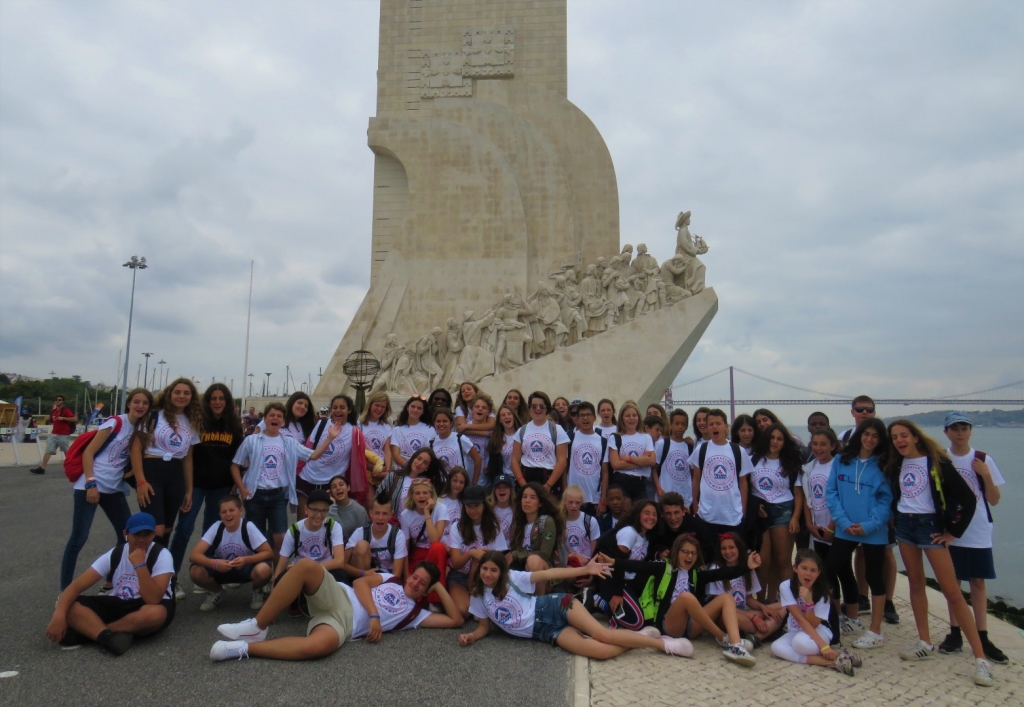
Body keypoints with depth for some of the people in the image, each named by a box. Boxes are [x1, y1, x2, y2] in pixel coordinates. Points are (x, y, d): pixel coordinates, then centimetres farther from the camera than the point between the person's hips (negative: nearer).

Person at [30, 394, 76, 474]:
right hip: (54, 434, 7)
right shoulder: (53, 411, 13)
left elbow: (74, 418, -20)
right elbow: (52, 421, 25)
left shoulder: (66, 410, -10)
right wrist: (48, 419, 4)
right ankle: (42, 468, -4)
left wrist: (63, 418, -27)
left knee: (67, 452, 5)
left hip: (64, 435, -7)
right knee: (48, 451, -2)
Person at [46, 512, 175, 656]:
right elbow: (76, 586, -14)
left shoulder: (162, 555, -19)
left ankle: (89, 631, -21)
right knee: (68, 607, -18)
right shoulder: (114, 554, -9)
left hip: (147, 606, -3)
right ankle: (108, 637, -35)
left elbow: (153, 599, -28)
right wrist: (59, 615, -31)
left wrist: (140, 565, -33)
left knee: (156, 613, -40)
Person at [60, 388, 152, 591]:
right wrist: (91, 483, -18)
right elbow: (88, 452, -12)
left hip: (114, 489, 7)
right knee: (79, 538, -5)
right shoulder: (115, 422, -10)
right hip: (91, 486, -7)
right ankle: (64, 591, 6)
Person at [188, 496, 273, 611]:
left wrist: (246, 560, -38)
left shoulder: (248, 527, -22)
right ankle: (216, 592, 6)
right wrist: (214, 563, -41)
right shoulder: (216, 527, -17)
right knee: (195, 572, -26)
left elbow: (269, 553, -22)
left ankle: (257, 592, 1)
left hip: (245, 568, -2)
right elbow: (194, 555, -23)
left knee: (263, 570, -36)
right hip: (222, 568, 3)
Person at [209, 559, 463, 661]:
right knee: (307, 565, -32)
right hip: (337, 597, 2)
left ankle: (246, 648, -22)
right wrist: (373, 614, -9)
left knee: (321, 645, -41)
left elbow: (455, 620, 8)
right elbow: (360, 582, 5)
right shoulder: (391, 579, 21)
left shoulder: (415, 613, 15)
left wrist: (440, 588, 9)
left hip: (343, 624, -1)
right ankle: (256, 627, -17)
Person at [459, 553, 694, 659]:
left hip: (554, 607, -2)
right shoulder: (478, 597, 4)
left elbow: (547, 574, -11)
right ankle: (640, 636, 5)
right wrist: (471, 636, -10)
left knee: (603, 635, -21)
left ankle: (663, 643, 0)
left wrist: (585, 569, -18)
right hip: (546, 631, 2)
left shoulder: (511, 578, -6)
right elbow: (484, 626, 15)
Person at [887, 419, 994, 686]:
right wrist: (895, 522, 7)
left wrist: (952, 531, -8)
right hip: (904, 525, 5)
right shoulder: (896, 465, 6)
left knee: (952, 591, -7)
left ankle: (980, 657, -1)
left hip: (930, 525, -5)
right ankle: (925, 644, 19)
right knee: (916, 582, 10)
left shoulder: (935, 461, -10)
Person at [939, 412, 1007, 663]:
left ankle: (982, 638, 14)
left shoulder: (983, 460, -1)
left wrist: (986, 476, -13)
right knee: (952, 582, 7)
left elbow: (994, 500, 0)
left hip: (978, 533, 0)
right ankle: (955, 634, 16)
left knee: (978, 582, 6)